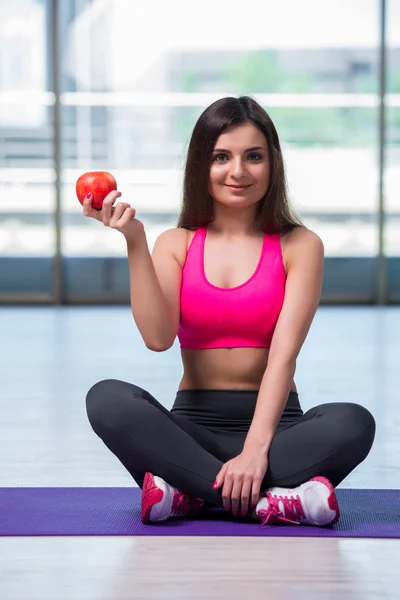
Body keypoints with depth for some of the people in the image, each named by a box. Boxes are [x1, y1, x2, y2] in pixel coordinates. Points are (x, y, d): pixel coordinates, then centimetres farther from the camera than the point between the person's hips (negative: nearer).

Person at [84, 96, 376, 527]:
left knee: (354, 423, -32)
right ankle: (274, 501, -32)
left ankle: (188, 493, -28)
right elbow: (158, 337, -11)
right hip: (192, 425, 2)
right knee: (107, 399, -29)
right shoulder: (176, 244, 6)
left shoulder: (299, 246, 1)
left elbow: (284, 354, -11)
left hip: (274, 423, -1)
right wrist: (135, 242, -17)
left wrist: (255, 449, -24)